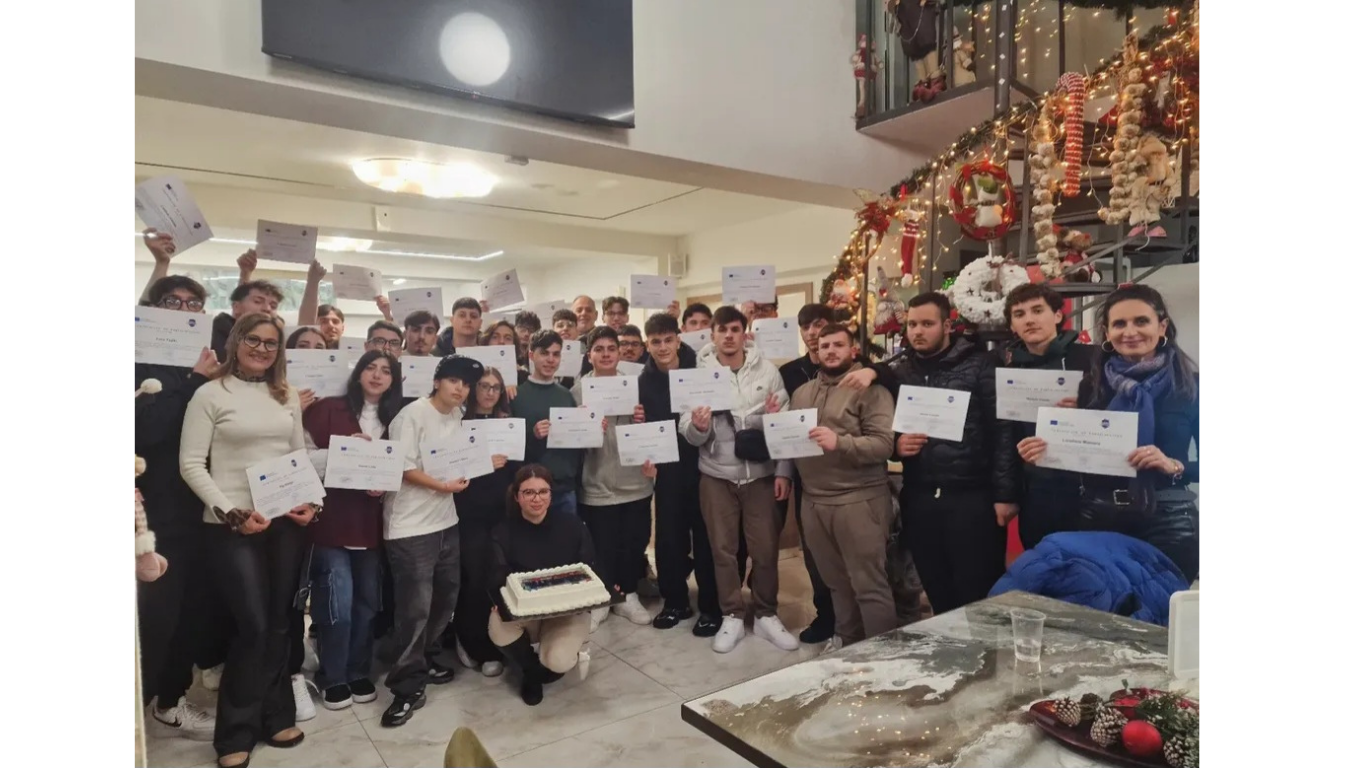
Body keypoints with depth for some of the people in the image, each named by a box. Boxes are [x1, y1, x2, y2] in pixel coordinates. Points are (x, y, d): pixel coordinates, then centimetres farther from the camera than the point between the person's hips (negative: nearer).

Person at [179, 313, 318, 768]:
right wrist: (231, 512, -14)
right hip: (232, 527, -4)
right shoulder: (210, 394, -3)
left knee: (278, 623, 10)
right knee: (253, 625, -5)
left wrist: (311, 501, -2)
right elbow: (191, 464, -6)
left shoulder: (287, 397, 10)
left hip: (286, 522, 4)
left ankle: (273, 718, 25)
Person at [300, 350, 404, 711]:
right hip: (332, 520, -4)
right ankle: (332, 678, 17)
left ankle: (358, 673, 28)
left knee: (367, 602, 12)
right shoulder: (328, 409, -4)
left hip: (370, 522, 5)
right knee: (338, 604, -4)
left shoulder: (393, 420, 9)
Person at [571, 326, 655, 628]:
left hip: (635, 481, 3)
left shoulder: (635, 384, 6)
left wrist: (643, 421, -7)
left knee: (635, 543, 10)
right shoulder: (578, 390, -3)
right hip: (597, 485, -3)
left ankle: (628, 596, 29)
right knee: (601, 547, 2)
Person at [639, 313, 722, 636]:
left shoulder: (699, 369, -7)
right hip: (668, 467, 3)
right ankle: (675, 601, 27)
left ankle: (711, 607, 17)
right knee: (668, 535, 9)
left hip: (701, 463, -3)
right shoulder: (644, 381, 1)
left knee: (705, 535, 4)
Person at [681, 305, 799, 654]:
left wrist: (783, 471, -6)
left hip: (761, 473, 0)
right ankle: (732, 617, 25)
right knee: (723, 549, 10)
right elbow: (689, 434, -7)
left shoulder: (767, 370, -2)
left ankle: (767, 615, 26)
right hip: (716, 475, 0)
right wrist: (696, 425, -30)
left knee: (765, 549, 7)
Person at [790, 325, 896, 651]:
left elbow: (884, 444, -15)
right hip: (813, 500, 6)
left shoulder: (870, 389, -5)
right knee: (836, 581, 17)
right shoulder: (802, 392, 15)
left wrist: (840, 443, -27)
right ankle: (845, 638, 34)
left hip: (858, 500, -5)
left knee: (869, 583, 0)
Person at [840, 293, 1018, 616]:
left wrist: (1004, 494, -10)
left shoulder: (979, 364, -2)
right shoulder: (898, 371, 8)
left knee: (980, 594, 3)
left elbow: (1002, 429, -6)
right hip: (919, 499, 4)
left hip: (972, 497, -4)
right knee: (937, 593, 14)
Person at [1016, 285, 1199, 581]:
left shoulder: (1191, 385, 0)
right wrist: (1044, 453, -14)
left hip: (1167, 521, -1)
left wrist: (1174, 466, -17)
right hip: (1098, 517, 2)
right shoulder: (1091, 384, 4)